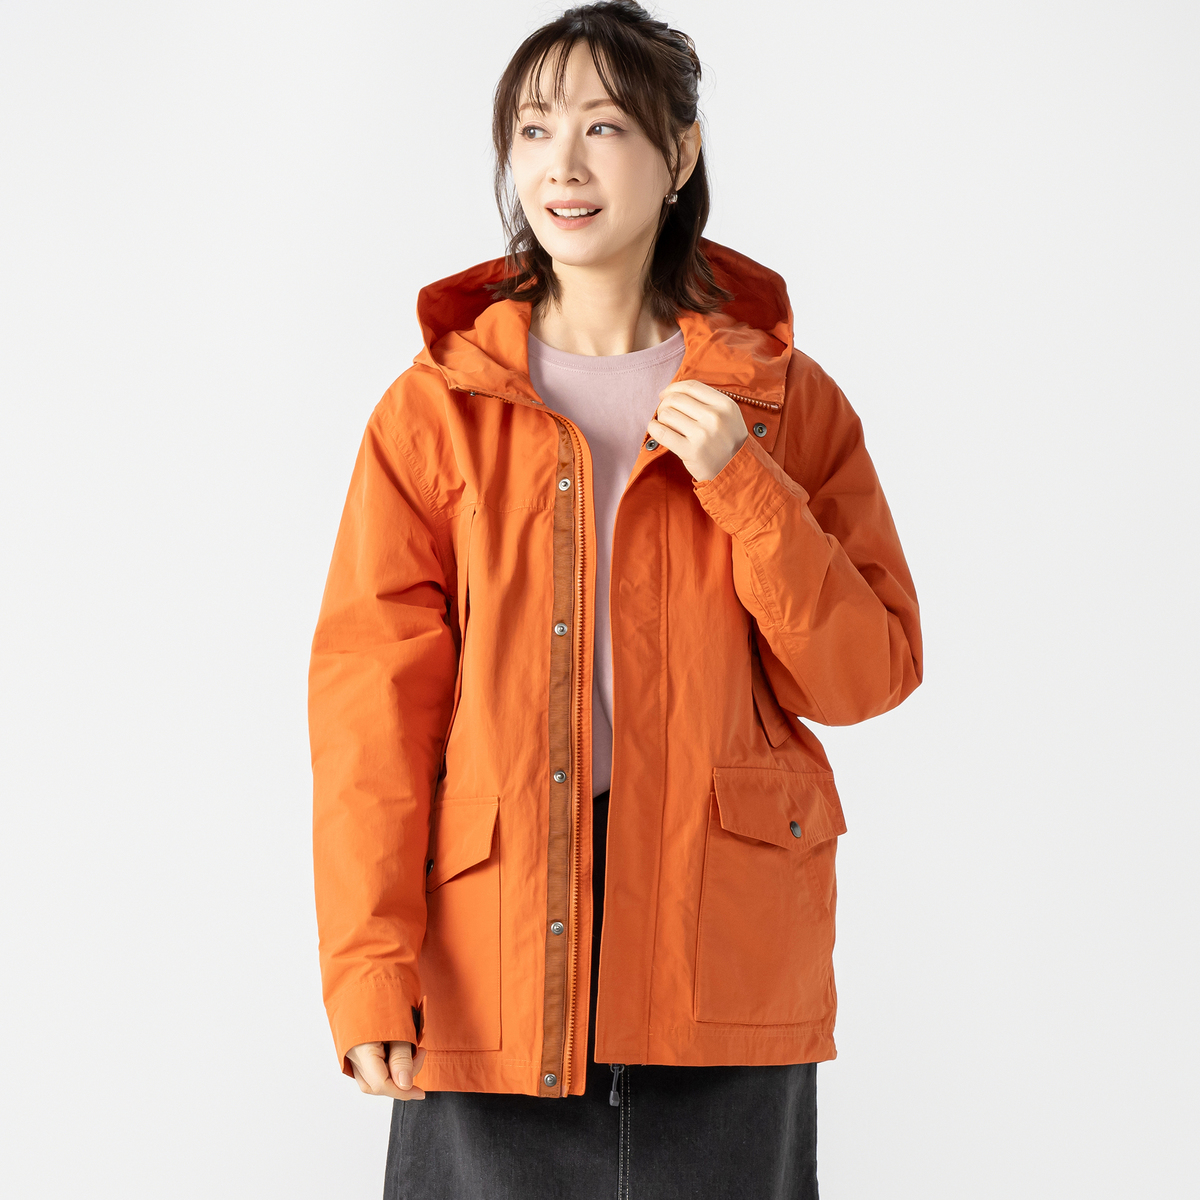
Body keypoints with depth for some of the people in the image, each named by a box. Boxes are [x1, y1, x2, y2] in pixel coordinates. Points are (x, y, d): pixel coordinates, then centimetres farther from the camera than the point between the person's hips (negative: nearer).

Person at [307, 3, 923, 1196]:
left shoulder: (785, 398, 5)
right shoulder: (438, 404, 2)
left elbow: (869, 674, 2)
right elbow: (372, 702, -4)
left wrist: (741, 485, -11)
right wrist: (370, 969, -13)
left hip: (722, 960, 1)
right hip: (494, 964, -1)